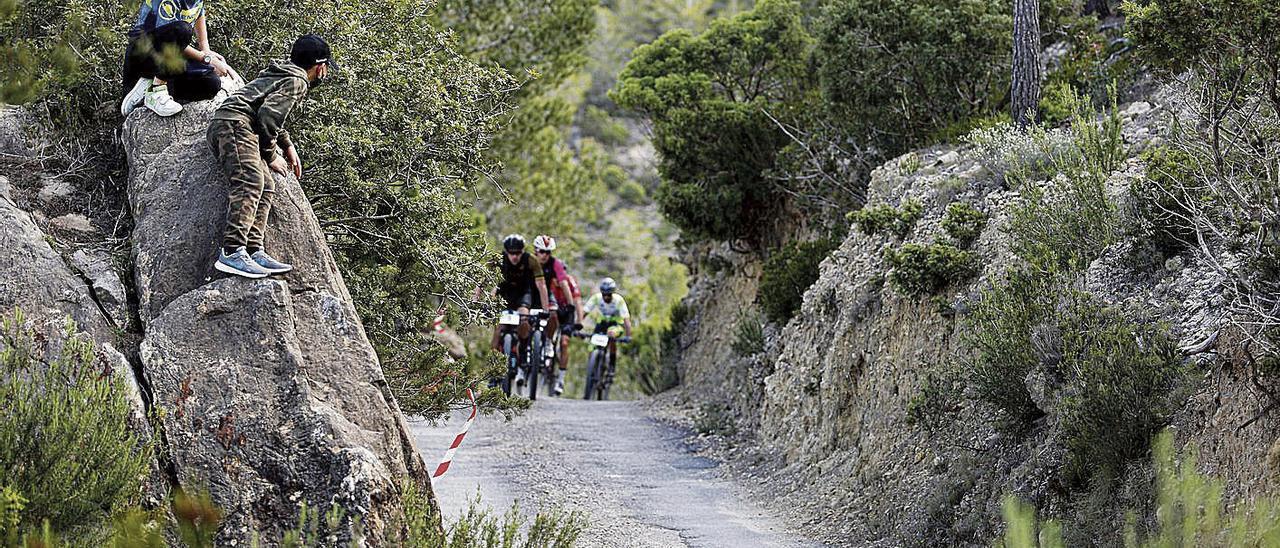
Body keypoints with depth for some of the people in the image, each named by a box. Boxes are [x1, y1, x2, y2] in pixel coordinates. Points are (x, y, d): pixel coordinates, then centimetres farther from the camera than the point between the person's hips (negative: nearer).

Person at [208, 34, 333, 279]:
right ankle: (232, 252, -41)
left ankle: (254, 251, -13)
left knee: (266, 186, 2)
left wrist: (288, 146, 38)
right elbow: (268, 115, -14)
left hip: (222, 126, 10)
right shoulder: (297, 82, -3)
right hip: (235, 123, -10)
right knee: (250, 181, -25)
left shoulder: (282, 73, 29)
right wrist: (271, 156, -4)